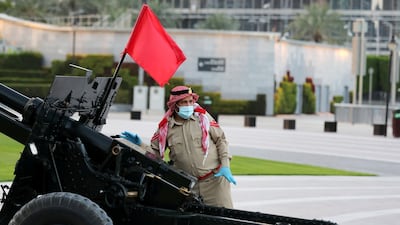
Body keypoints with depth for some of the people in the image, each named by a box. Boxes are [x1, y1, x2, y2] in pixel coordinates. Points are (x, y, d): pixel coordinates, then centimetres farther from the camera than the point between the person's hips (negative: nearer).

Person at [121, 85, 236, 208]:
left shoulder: (203, 116, 0)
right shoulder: (166, 127, 2)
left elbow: (221, 140, 5)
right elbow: (155, 152, 8)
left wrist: (225, 166, -4)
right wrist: (140, 145, -11)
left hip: (214, 178, -1)